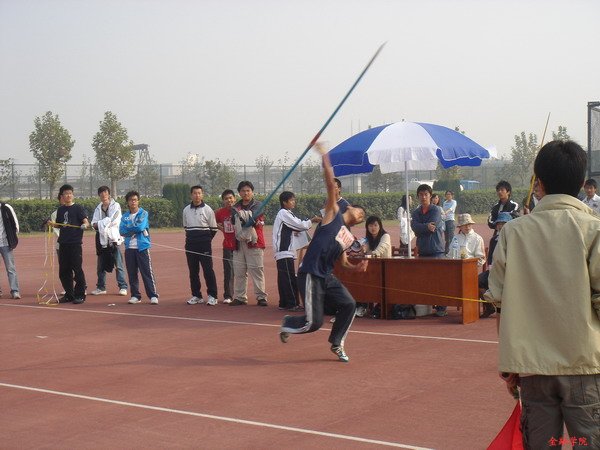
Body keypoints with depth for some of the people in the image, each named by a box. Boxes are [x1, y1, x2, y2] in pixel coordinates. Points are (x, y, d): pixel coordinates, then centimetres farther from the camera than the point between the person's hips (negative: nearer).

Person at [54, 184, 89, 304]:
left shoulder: (78, 208, -3)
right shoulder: (60, 209, 13)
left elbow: (86, 221, -10)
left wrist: (85, 225, -32)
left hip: (75, 243, -6)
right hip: (63, 243, 6)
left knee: (77, 269, -5)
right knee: (63, 271, 10)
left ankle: (80, 295, 4)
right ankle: (69, 294, 21)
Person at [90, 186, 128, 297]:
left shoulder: (116, 206, -2)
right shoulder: (98, 208, 14)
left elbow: (112, 220, -14)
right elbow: (94, 223, 7)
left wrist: (99, 224, -10)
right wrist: (99, 225, -15)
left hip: (114, 238, -5)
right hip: (102, 239, 5)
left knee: (118, 265, -6)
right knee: (100, 266, 10)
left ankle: (123, 287, -2)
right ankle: (101, 287, 19)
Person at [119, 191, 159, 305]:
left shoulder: (143, 213, 0)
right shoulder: (125, 216, 11)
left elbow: (140, 227, -15)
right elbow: (122, 231, -2)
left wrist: (129, 228, -3)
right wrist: (135, 229, -11)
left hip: (142, 247, -4)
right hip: (129, 248, 4)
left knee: (147, 272, -6)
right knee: (132, 273, 6)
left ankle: (153, 296, -5)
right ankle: (135, 296, 14)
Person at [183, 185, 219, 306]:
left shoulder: (207, 209, -2)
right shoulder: (186, 210, 10)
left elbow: (214, 229, 1)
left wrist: (205, 239, 1)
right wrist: (191, 238, 11)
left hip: (204, 245, -4)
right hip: (190, 245, 4)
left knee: (208, 270, -6)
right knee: (193, 271, 7)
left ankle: (212, 296, -2)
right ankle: (196, 296, 14)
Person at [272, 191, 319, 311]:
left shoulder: (287, 214, 20)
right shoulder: (283, 213, -10)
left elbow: (297, 226, 14)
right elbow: (299, 225, -14)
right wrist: (312, 221, -2)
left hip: (285, 251, 10)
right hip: (284, 251, -10)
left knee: (284, 278, 11)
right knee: (290, 278, -11)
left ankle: (284, 303, 14)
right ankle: (292, 304, -12)